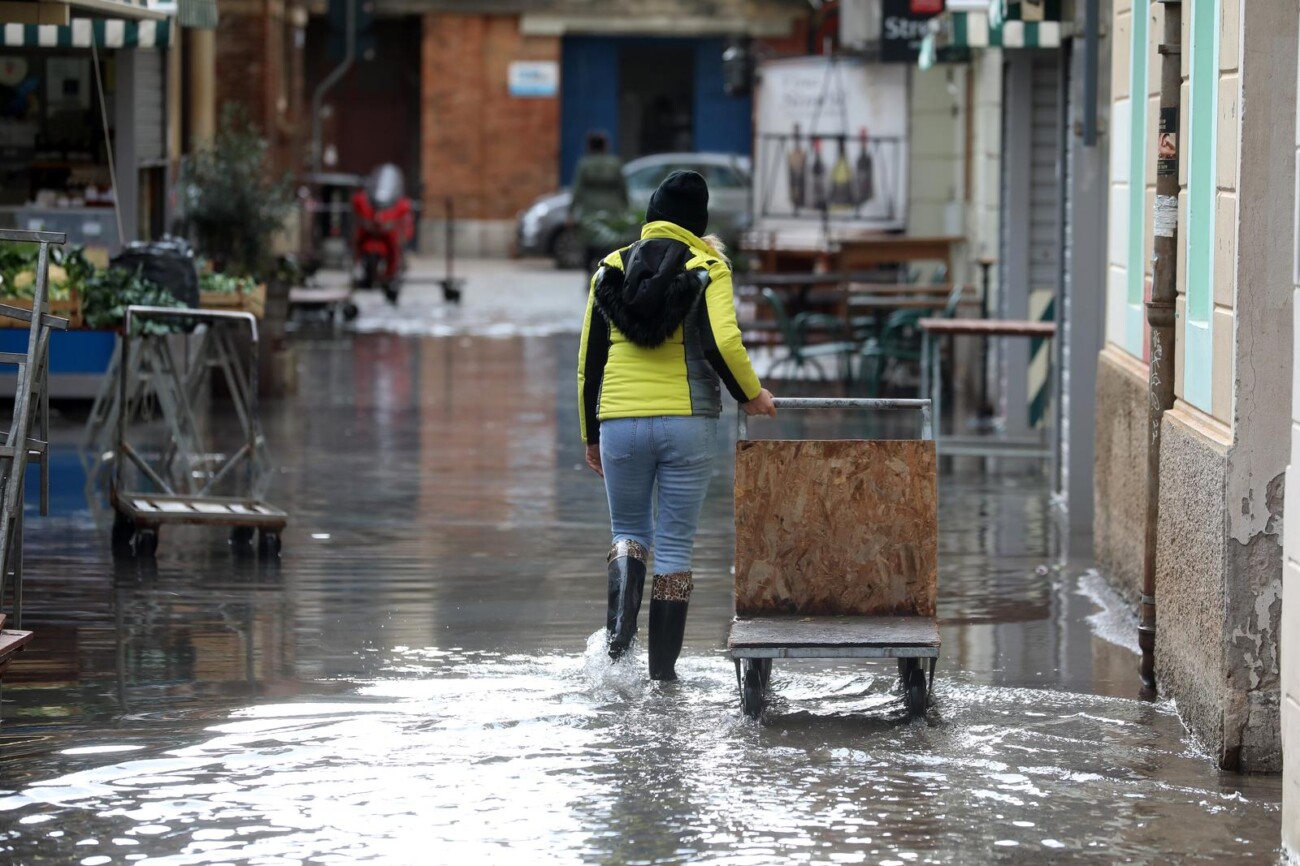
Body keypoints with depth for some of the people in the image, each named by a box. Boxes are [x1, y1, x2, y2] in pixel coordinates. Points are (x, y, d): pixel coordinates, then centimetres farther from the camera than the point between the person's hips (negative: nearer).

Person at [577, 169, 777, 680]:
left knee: (629, 531, 18)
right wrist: (752, 395, 0)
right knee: (675, 544, 6)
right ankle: (662, 669, 6)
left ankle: (620, 618, -13)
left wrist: (591, 436, 18)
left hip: (621, 422, 2)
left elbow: (590, 360, 10)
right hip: (688, 422, -2)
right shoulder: (707, 267, -1)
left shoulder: (612, 269, 9)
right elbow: (722, 342, -16)